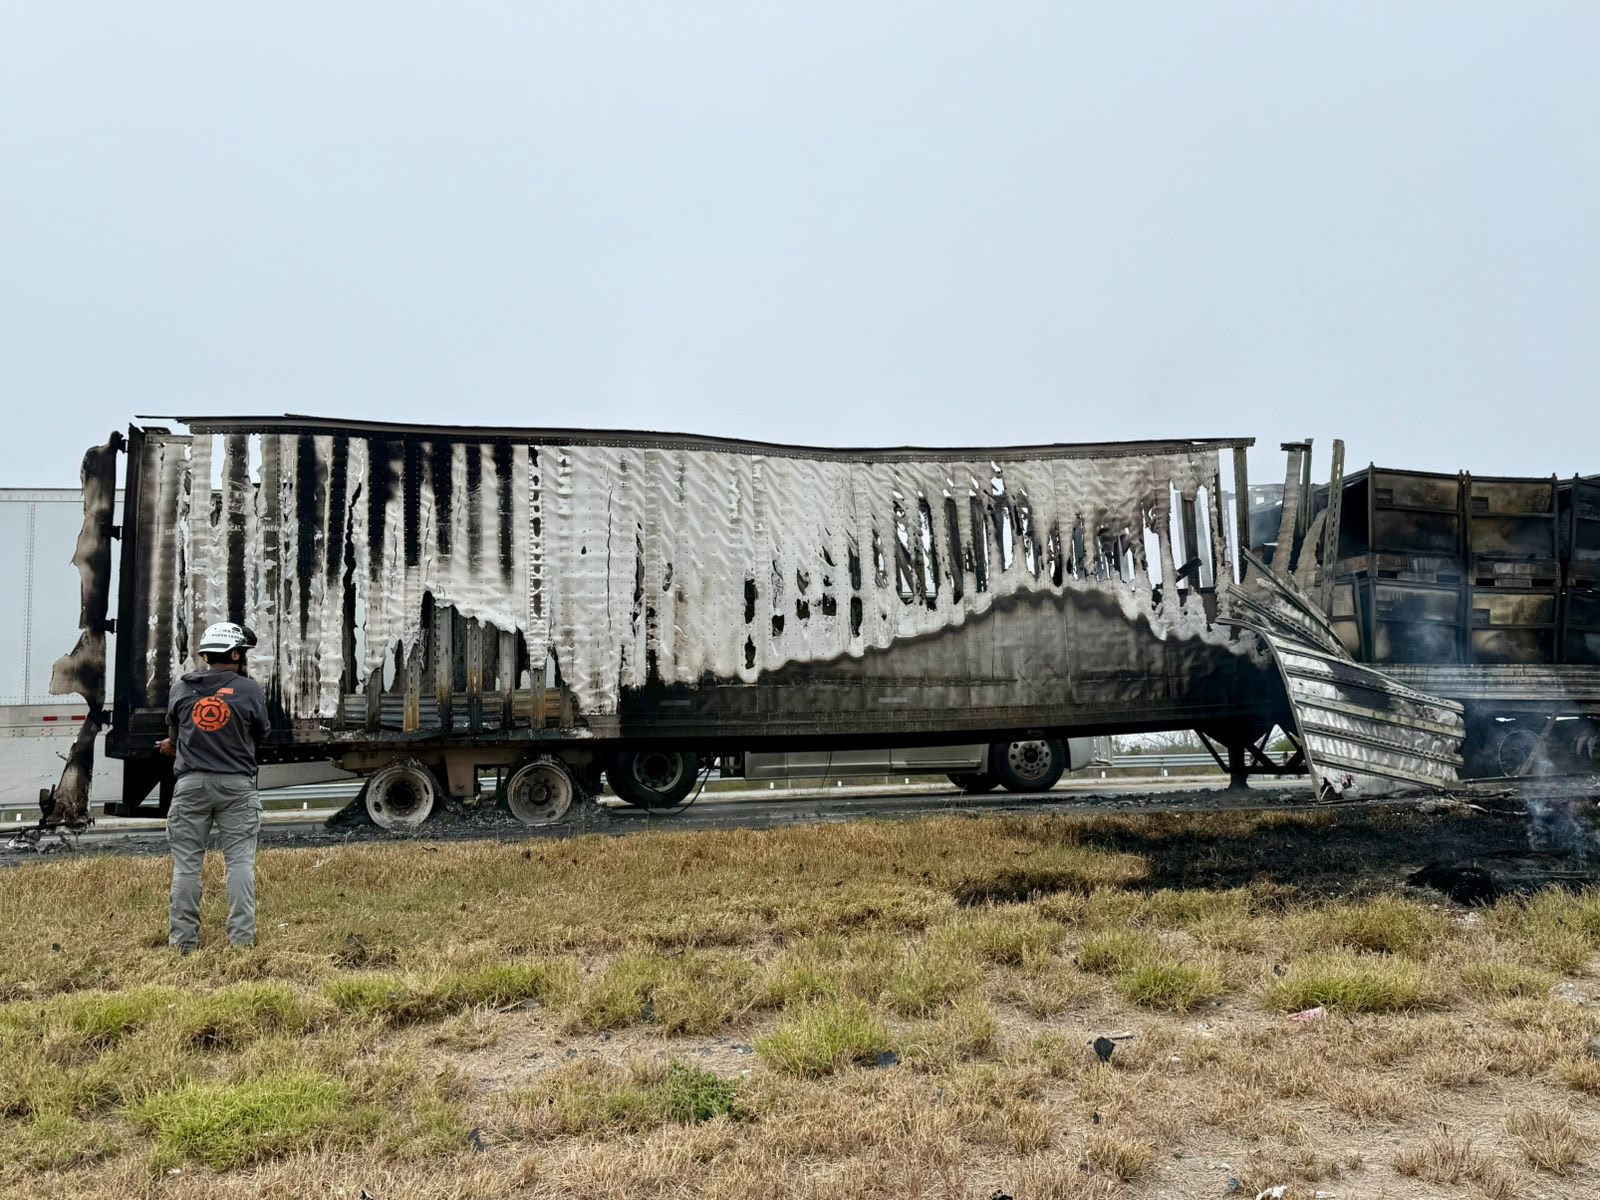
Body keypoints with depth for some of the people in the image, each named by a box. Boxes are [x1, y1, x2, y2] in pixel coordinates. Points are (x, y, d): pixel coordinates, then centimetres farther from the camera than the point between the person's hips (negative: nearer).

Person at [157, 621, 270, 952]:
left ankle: (184, 939, 9)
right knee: (240, 861, 2)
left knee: (186, 863, 7)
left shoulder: (182, 689, 4)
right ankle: (242, 935, -1)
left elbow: (174, 736, 16)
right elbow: (260, 736, 10)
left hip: (191, 784, 2)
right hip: (236, 784, -2)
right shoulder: (249, 690, -4)